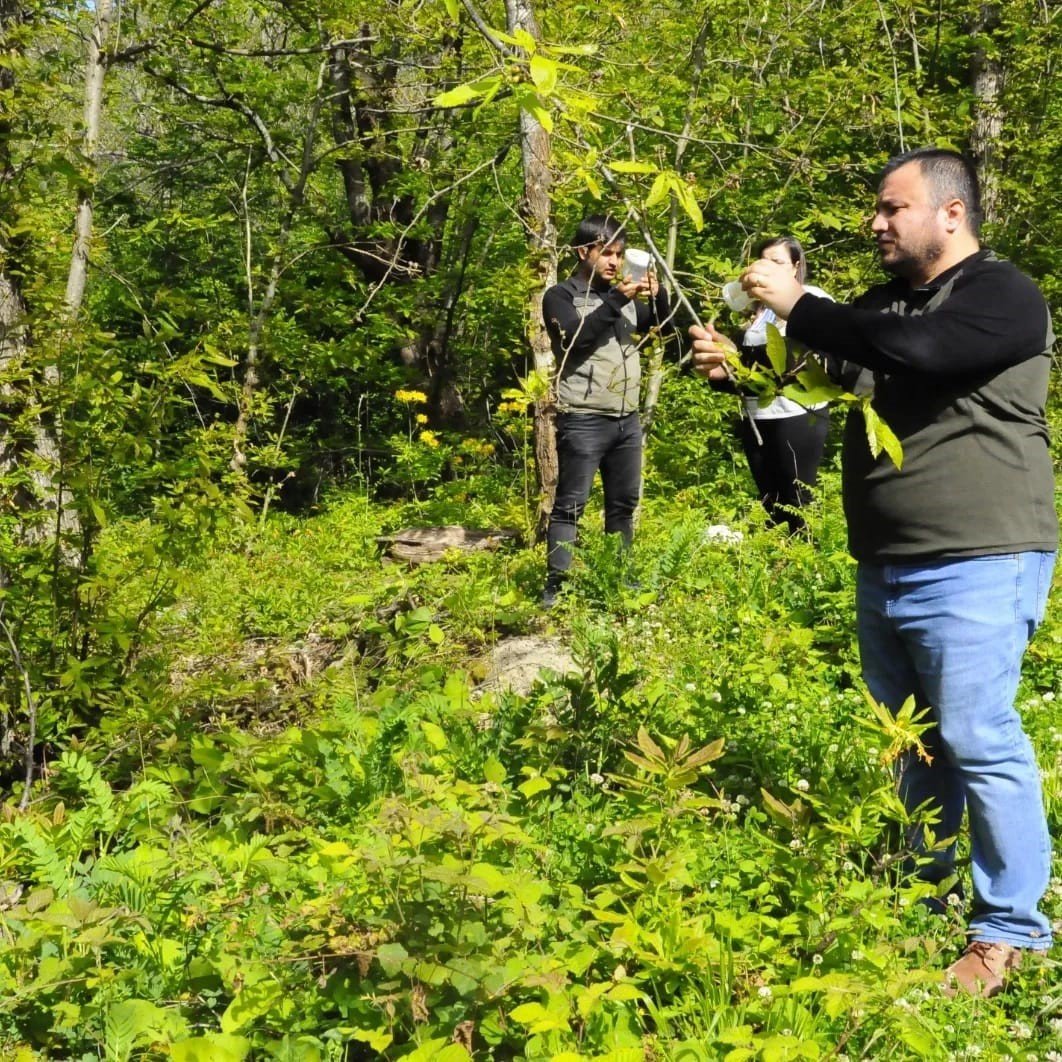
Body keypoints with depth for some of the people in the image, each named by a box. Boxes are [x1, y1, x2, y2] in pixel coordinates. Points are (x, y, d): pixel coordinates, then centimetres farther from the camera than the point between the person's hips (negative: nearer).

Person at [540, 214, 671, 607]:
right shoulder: (561, 296, -3)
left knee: (624, 502, 13)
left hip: (627, 419, 7)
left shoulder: (621, 295, 14)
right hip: (584, 420, -7)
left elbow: (658, 323, 16)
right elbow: (576, 336, -19)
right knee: (570, 504, -7)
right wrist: (616, 300, -24)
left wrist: (657, 295, -4)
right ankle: (556, 586, -6)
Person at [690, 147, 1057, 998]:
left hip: (974, 567, -8)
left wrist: (796, 305, -19)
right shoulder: (887, 298, 15)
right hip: (885, 567, 8)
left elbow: (912, 351, -28)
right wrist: (739, 362, 1)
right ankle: (933, 884, 29)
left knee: (978, 738, -8)